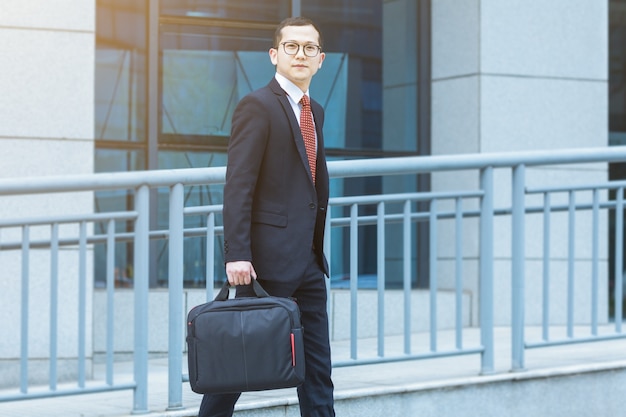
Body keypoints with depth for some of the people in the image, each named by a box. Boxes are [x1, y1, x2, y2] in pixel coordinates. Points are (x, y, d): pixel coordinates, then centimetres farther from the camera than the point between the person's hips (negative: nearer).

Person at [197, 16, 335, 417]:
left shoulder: (315, 112, 17)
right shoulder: (258, 106, -8)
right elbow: (238, 186, -15)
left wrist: (317, 249, 15)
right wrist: (237, 255, -22)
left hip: (308, 262, 8)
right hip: (269, 259, -8)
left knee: (318, 367, 8)